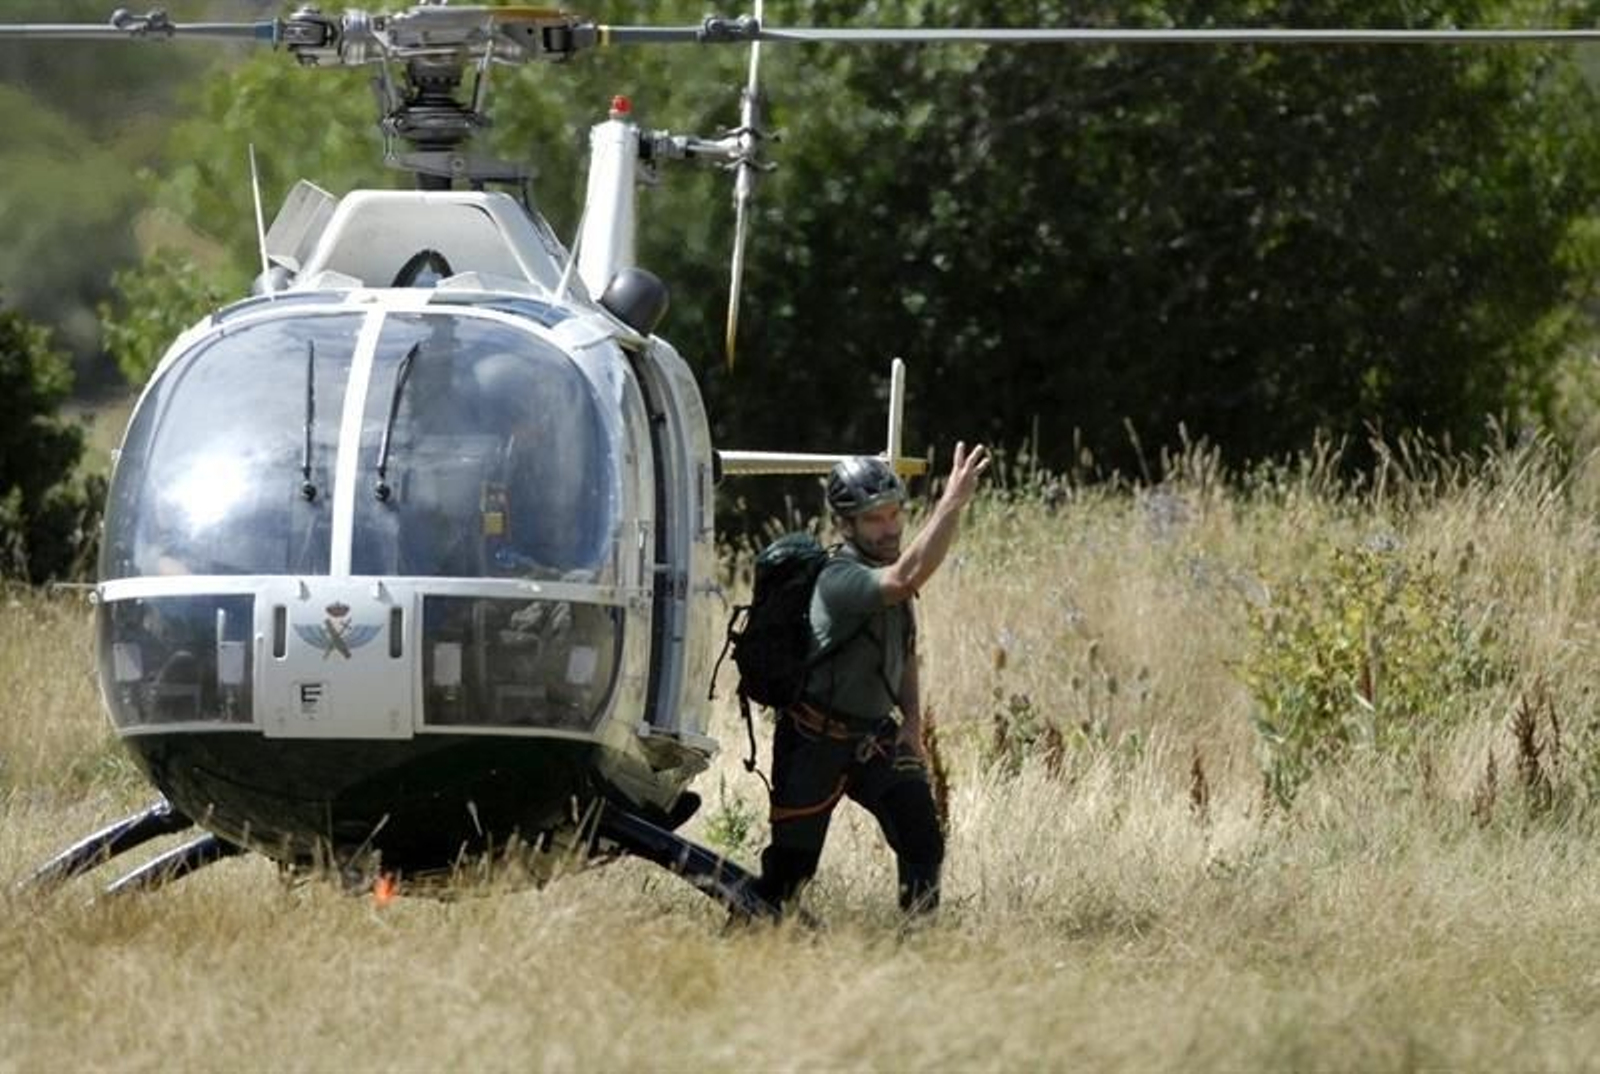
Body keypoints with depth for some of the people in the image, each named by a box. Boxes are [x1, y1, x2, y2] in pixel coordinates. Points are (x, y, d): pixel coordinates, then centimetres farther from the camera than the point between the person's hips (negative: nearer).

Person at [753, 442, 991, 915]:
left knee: (924, 847, -3)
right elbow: (907, 579, -44)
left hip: (875, 736, 7)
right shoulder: (840, 580, -23)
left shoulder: (886, 570, 5)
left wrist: (912, 722, 4)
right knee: (791, 864, -2)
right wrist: (953, 502, -47)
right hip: (816, 742, -7)